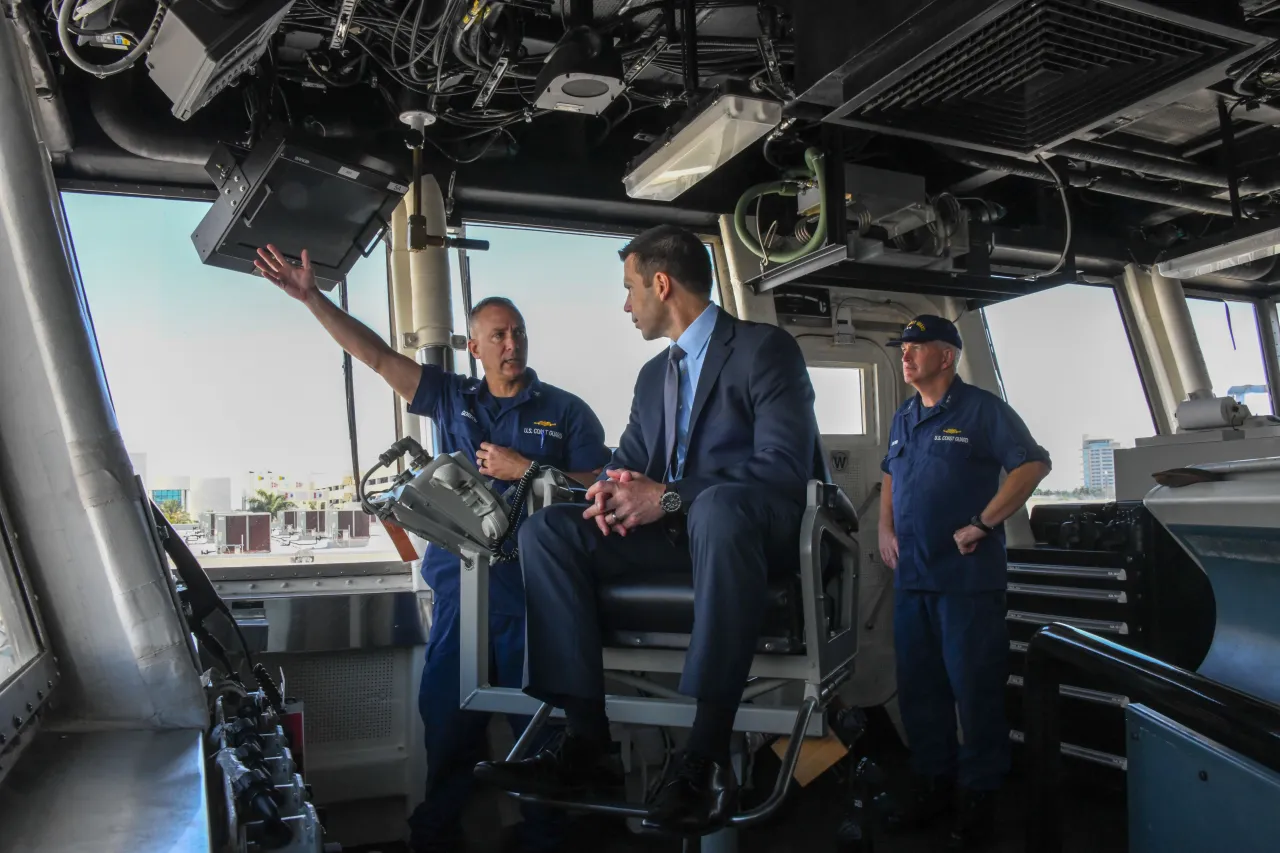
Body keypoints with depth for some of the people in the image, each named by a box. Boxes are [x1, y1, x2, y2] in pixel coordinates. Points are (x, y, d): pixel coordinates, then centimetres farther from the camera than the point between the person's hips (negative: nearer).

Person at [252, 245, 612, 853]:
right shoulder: (451, 398, 15)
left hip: (534, 584, -3)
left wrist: (526, 471, -8)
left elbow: (595, 491, -1)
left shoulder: (567, 411, 6)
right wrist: (311, 297, 7)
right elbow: (375, 354, 12)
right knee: (446, 715, 6)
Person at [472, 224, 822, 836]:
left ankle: (707, 758, -37)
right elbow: (629, 462, 18)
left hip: (758, 528, -7)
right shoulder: (653, 375, 19)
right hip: (677, 530, 7)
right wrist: (614, 490, -8)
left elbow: (784, 467, -17)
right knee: (545, 530, -12)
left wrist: (667, 497, -24)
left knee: (718, 508, -42)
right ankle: (587, 744, -18)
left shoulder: (765, 349, -5)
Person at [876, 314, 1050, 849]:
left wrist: (981, 524, -16)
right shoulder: (903, 419, 15)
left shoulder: (981, 409, -6)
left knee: (975, 689, 1)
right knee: (918, 688, 14)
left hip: (967, 578, -7)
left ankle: (979, 796, 16)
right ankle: (933, 785, 28)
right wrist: (885, 529, 12)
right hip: (910, 577, 7)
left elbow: (1034, 464, -12)